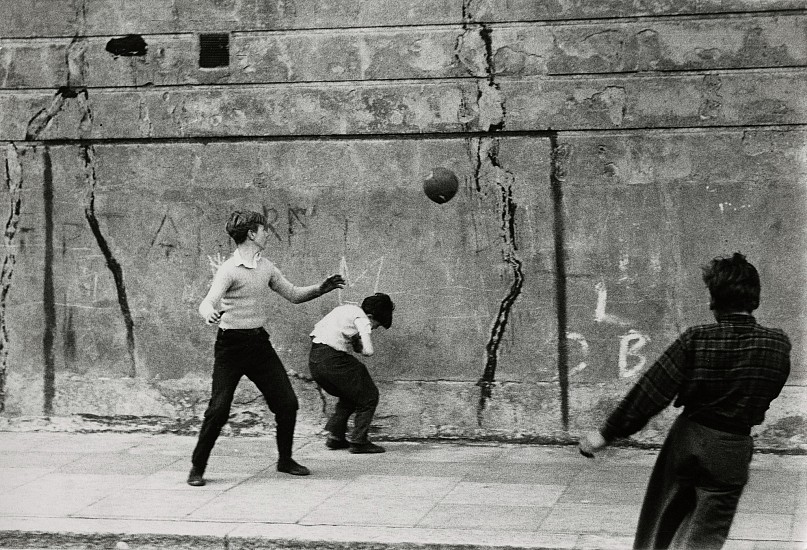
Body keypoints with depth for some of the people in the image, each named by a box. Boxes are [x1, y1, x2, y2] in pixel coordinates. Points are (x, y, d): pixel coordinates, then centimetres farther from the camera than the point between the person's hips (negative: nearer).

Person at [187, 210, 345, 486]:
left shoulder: (266, 267, 9)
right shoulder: (229, 269, -15)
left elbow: (293, 294, 19)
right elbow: (208, 302, -27)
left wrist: (321, 288, 4)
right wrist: (209, 313, -51)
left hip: (259, 342, 7)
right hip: (231, 344, -7)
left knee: (287, 403, 4)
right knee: (218, 409, -10)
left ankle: (285, 460, 21)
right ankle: (197, 468, 4)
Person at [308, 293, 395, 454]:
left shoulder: (347, 309, 19)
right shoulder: (362, 319, -7)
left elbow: (317, 328, 22)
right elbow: (368, 351, -16)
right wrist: (358, 345, 6)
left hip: (314, 358, 9)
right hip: (332, 360, -9)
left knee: (349, 396, 27)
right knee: (369, 396, 4)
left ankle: (335, 436, 22)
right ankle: (358, 441, 3)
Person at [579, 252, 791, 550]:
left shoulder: (696, 340, -16)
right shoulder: (778, 344, -11)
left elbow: (652, 391, -15)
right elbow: (768, 393, 4)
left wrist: (607, 432, -9)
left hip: (687, 439, 0)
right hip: (732, 451, 0)